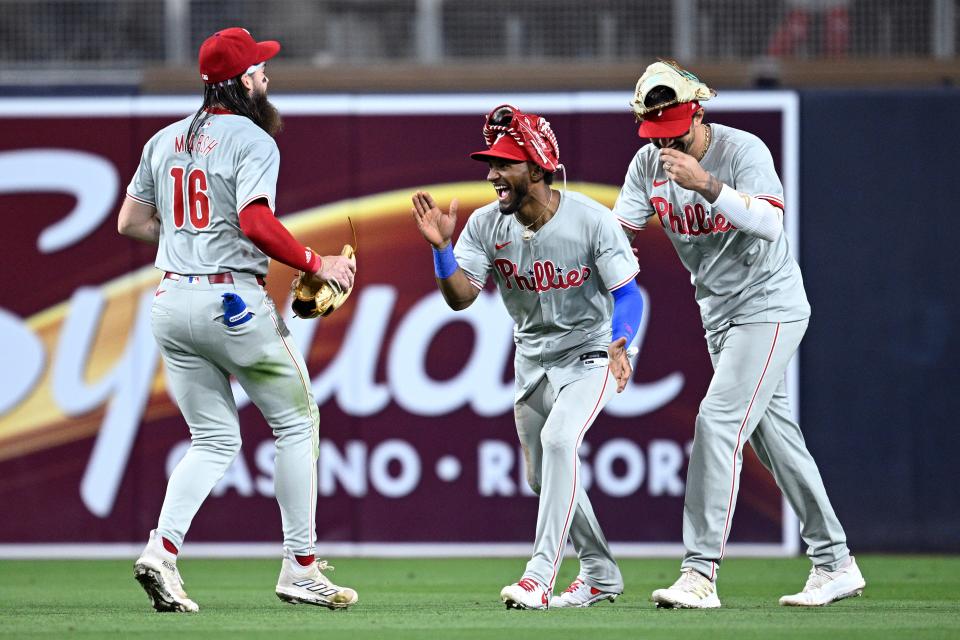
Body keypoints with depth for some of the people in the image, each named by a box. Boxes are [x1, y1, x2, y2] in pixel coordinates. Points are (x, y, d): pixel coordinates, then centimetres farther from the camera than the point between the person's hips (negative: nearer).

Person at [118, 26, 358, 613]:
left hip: (172, 301, 7)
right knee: (298, 422, 8)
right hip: (232, 298, -7)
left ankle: (163, 549, -9)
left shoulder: (165, 141, 13)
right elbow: (255, 222, -23)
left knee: (215, 441, 13)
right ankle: (301, 568, 6)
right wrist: (315, 265, -15)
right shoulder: (253, 141, -9)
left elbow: (131, 222, 16)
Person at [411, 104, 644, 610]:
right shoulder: (487, 225, -10)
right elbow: (460, 297, -14)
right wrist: (441, 247, -32)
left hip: (590, 354, -6)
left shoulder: (591, 220, -21)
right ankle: (601, 575, 32)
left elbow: (628, 294, -20)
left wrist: (618, 345, -39)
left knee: (558, 439, -29)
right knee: (544, 476, 13)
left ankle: (540, 576, -31)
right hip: (532, 357, 6)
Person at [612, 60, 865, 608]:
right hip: (720, 314, 8)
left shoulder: (743, 150, -18)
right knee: (773, 433, 11)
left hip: (769, 307, -8)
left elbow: (771, 223, -32)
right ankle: (835, 564, 20)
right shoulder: (649, 164, 2)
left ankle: (700, 573, -20)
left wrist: (705, 185, -42)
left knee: (718, 420, -18)